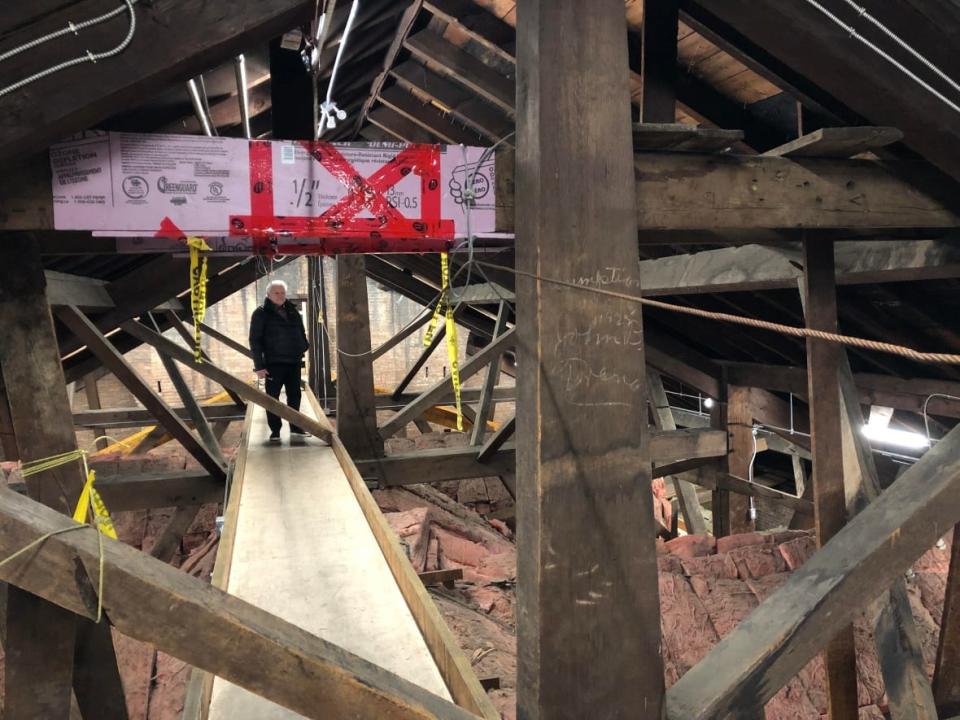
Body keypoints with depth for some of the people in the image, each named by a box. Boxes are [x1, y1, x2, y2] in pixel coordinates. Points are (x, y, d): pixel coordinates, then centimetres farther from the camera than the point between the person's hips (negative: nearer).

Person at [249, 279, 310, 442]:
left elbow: (301, 334, 18)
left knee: (294, 396, 11)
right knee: (273, 397, 0)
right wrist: (259, 365, -13)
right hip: (274, 362, -5)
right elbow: (255, 340, -7)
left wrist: (304, 348, 3)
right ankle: (275, 430, 8)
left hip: (294, 361, 5)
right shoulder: (261, 313, -4)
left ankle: (295, 427, 22)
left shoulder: (293, 311, 11)